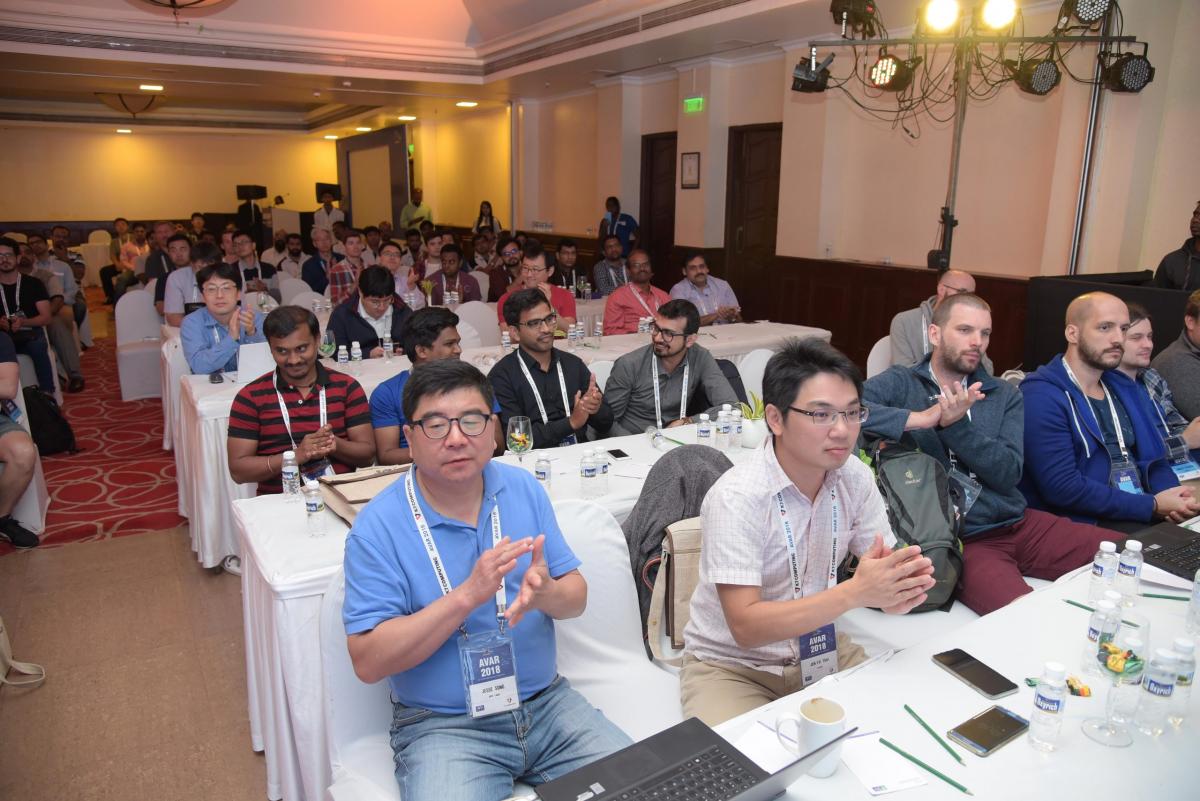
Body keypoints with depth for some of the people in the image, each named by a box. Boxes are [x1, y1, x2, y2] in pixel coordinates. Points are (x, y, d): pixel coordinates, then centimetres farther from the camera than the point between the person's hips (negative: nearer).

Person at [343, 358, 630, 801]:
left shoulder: (524, 488, 0)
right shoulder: (377, 527, -12)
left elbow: (577, 596, 3)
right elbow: (368, 661, -16)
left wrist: (545, 593, -22)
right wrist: (467, 595, -27)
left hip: (547, 702, 4)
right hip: (442, 724, -3)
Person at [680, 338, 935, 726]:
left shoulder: (855, 477, -7)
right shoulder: (737, 497, -25)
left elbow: (881, 570, -3)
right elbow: (746, 626, -27)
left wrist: (898, 589, -27)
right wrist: (854, 593, -35)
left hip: (821, 648, 6)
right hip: (732, 664, -5)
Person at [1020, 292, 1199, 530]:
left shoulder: (1124, 389, 14)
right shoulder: (1041, 396, -13)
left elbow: (1154, 461, 18)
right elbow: (1062, 488, -20)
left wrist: (1172, 497, -5)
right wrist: (1152, 506, -14)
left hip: (1147, 515, 8)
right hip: (1085, 525, -7)